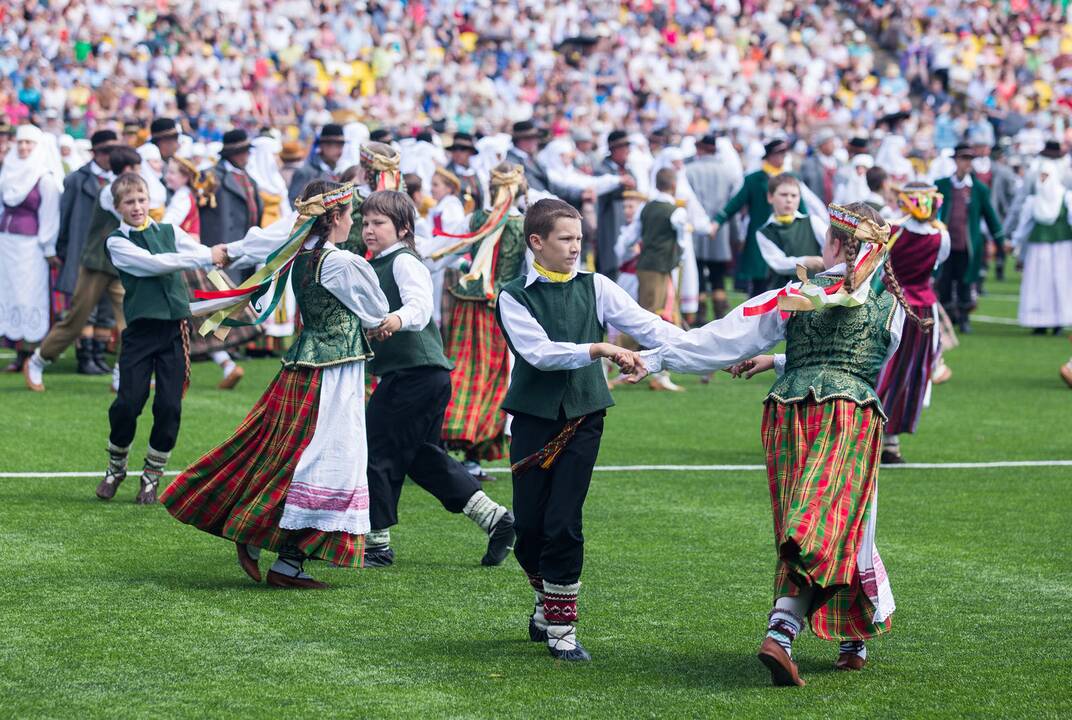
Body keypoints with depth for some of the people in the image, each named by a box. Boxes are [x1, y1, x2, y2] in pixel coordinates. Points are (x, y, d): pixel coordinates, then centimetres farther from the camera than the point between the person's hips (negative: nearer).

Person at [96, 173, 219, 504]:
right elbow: (152, 263, -15)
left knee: (169, 406, -1)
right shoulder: (118, 243, -1)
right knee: (128, 403, -6)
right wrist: (206, 257, -22)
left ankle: (152, 475, 15)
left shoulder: (169, 232, 11)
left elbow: (204, 253, 0)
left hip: (175, 327, 3)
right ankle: (116, 467, 20)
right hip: (140, 330, -3)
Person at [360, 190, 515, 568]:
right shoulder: (378, 265, 19)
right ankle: (495, 517, 15)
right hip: (427, 375, 11)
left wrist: (397, 319, -49)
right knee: (423, 456, 16)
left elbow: (420, 304, -31)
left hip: (414, 372, -11)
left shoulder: (404, 262, -12)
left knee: (377, 451, -4)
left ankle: (375, 543, 4)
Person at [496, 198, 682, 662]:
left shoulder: (595, 287, 5)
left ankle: (561, 627, 3)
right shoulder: (514, 296, -2)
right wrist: (600, 350, -27)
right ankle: (548, 603, 30)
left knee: (563, 524, -7)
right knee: (528, 524, 3)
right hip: (534, 416, 0)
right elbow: (539, 351, -16)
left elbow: (647, 326, -3)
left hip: (583, 417, 0)